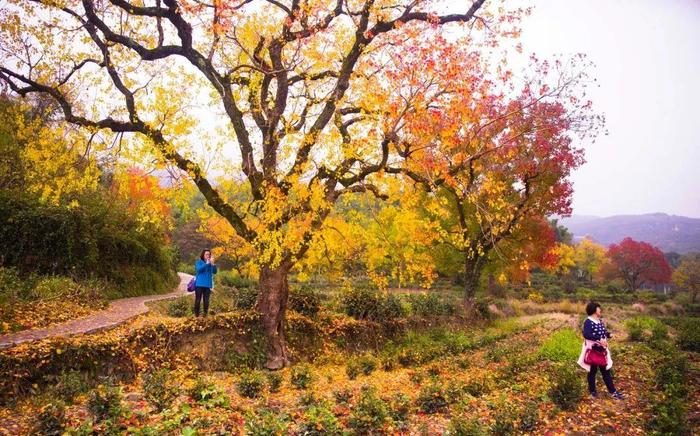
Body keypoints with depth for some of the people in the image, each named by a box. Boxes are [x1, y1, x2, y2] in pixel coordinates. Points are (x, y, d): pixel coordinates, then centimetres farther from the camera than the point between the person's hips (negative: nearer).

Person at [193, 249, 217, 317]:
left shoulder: (210, 262, 7)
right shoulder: (199, 262, 1)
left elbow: (214, 272, -1)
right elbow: (199, 269, -17)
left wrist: (213, 264, -15)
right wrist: (206, 264, -20)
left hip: (208, 284, 2)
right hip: (199, 284, -2)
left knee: (206, 300, 3)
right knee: (198, 300, 1)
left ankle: (205, 314, 10)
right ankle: (196, 314, 10)